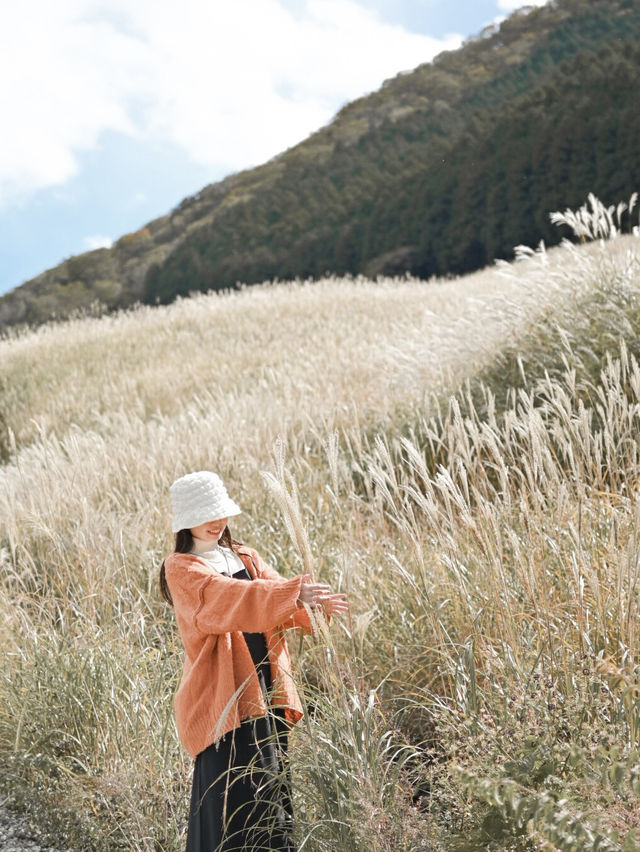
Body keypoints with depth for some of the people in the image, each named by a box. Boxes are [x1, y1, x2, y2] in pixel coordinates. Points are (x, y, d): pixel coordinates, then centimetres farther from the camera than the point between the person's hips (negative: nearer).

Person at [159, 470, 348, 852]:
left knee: (273, 791, 12)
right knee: (235, 804, -9)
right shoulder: (181, 569, -5)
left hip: (265, 693, 7)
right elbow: (230, 598, -23)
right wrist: (293, 592, -35)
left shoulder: (245, 557, 16)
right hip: (223, 699, -7)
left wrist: (314, 603, -21)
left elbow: (276, 600, 1)